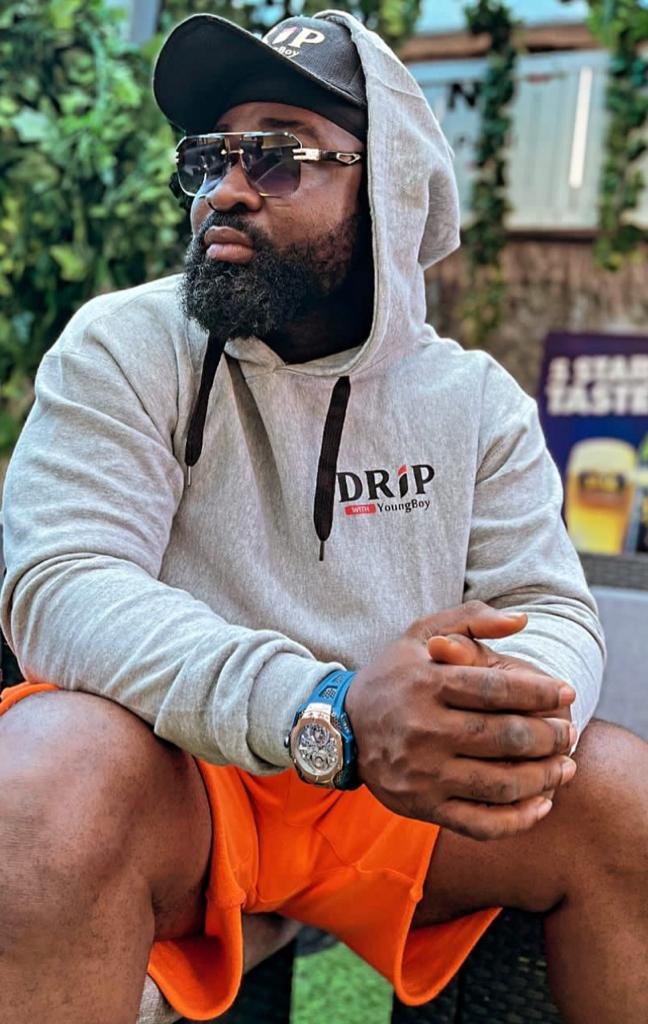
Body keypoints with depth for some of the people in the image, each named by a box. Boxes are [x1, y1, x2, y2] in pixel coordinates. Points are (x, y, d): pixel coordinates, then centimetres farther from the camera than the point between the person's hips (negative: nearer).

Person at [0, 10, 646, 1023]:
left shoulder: (476, 397, 5)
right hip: (172, 780, -2)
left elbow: (553, 615, 0)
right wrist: (327, 713, -35)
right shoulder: (126, 348, -5)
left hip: (396, 796, 3)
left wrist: (508, 707, -27)